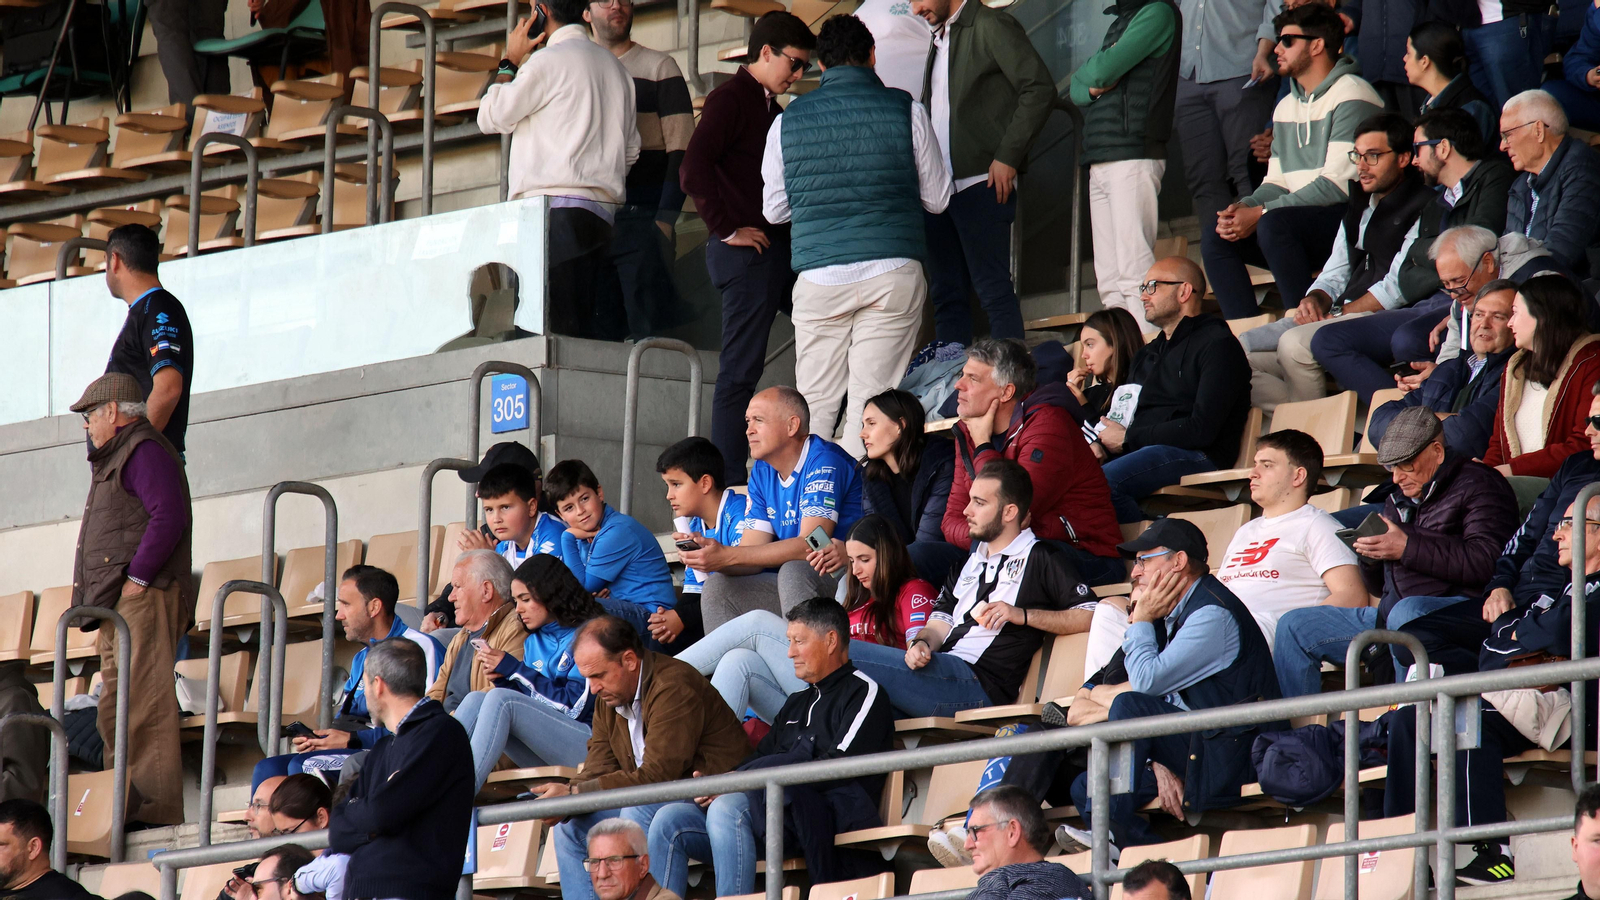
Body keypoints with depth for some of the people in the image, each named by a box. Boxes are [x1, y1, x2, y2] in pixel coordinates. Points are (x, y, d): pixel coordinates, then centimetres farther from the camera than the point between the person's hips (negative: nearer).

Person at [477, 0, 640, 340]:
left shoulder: (549, 62, -4)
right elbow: (631, 150, 23)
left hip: (558, 207, -8)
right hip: (605, 211, 8)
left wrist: (510, 61, 14)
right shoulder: (615, 67, 20)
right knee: (592, 332, 0)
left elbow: (491, 117, 4)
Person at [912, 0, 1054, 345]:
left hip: (981, 183, -8)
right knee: (946, 294, 7)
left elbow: (1040, 89, -12)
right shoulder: (939, 40, 21)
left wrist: (1007, 158, -15)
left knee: (993, 290, -9)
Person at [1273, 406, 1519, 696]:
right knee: (1295, 626, 4)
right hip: (1390, 615, 9)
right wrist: (1370, 558, 4)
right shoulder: (1398, 499, 24)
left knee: (1406, 614, -41)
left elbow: (1485, 562, -19)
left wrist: (1408, 548, -18)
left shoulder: (1478, 485, -1)